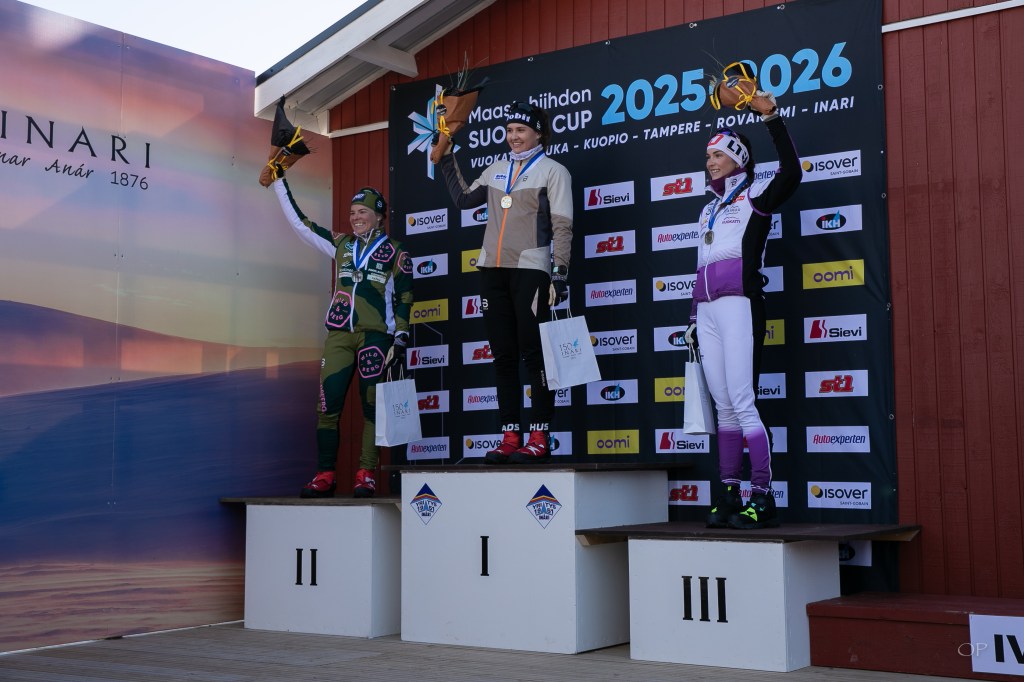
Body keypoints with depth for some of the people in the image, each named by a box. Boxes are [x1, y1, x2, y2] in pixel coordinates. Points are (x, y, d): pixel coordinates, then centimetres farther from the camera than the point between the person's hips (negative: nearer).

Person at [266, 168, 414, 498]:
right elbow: (299, 222, 17)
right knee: (327, 405, -3)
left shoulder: (395, 253, 5)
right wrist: (279, 180, 16)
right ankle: (324, 476, 2)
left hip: (375, 335, -4)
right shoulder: (340, 245, 15)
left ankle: (366, 476, -1)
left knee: (372, 406, -4)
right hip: (339, 335, 4)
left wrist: (401, 340, -5)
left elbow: (404, 300, 2)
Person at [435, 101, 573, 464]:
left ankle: (540, 438, -4)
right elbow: (463, 198, 24)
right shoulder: (497, 170, 18)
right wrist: (447, 160, 20)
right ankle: (509, 437, 8)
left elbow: (562, 227, -4)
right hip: (493, 270, 6)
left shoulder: (553, 171, 2)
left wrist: (559, 273, -12)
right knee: (503, 355, 5)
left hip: (530, 269, -6)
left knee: (533, 353, -7)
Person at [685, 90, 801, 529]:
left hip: (739, 304, -7)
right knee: (724, 406, 5)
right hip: (707, 311, 7)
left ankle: (763, 498, -12)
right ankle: (729, 497, 6)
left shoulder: (755, 196, 4)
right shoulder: (710, 210, 25)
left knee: (742, 403, -14)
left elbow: (791, 174, -17)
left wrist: (771, 118, -17)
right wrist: (693, 318, 21)